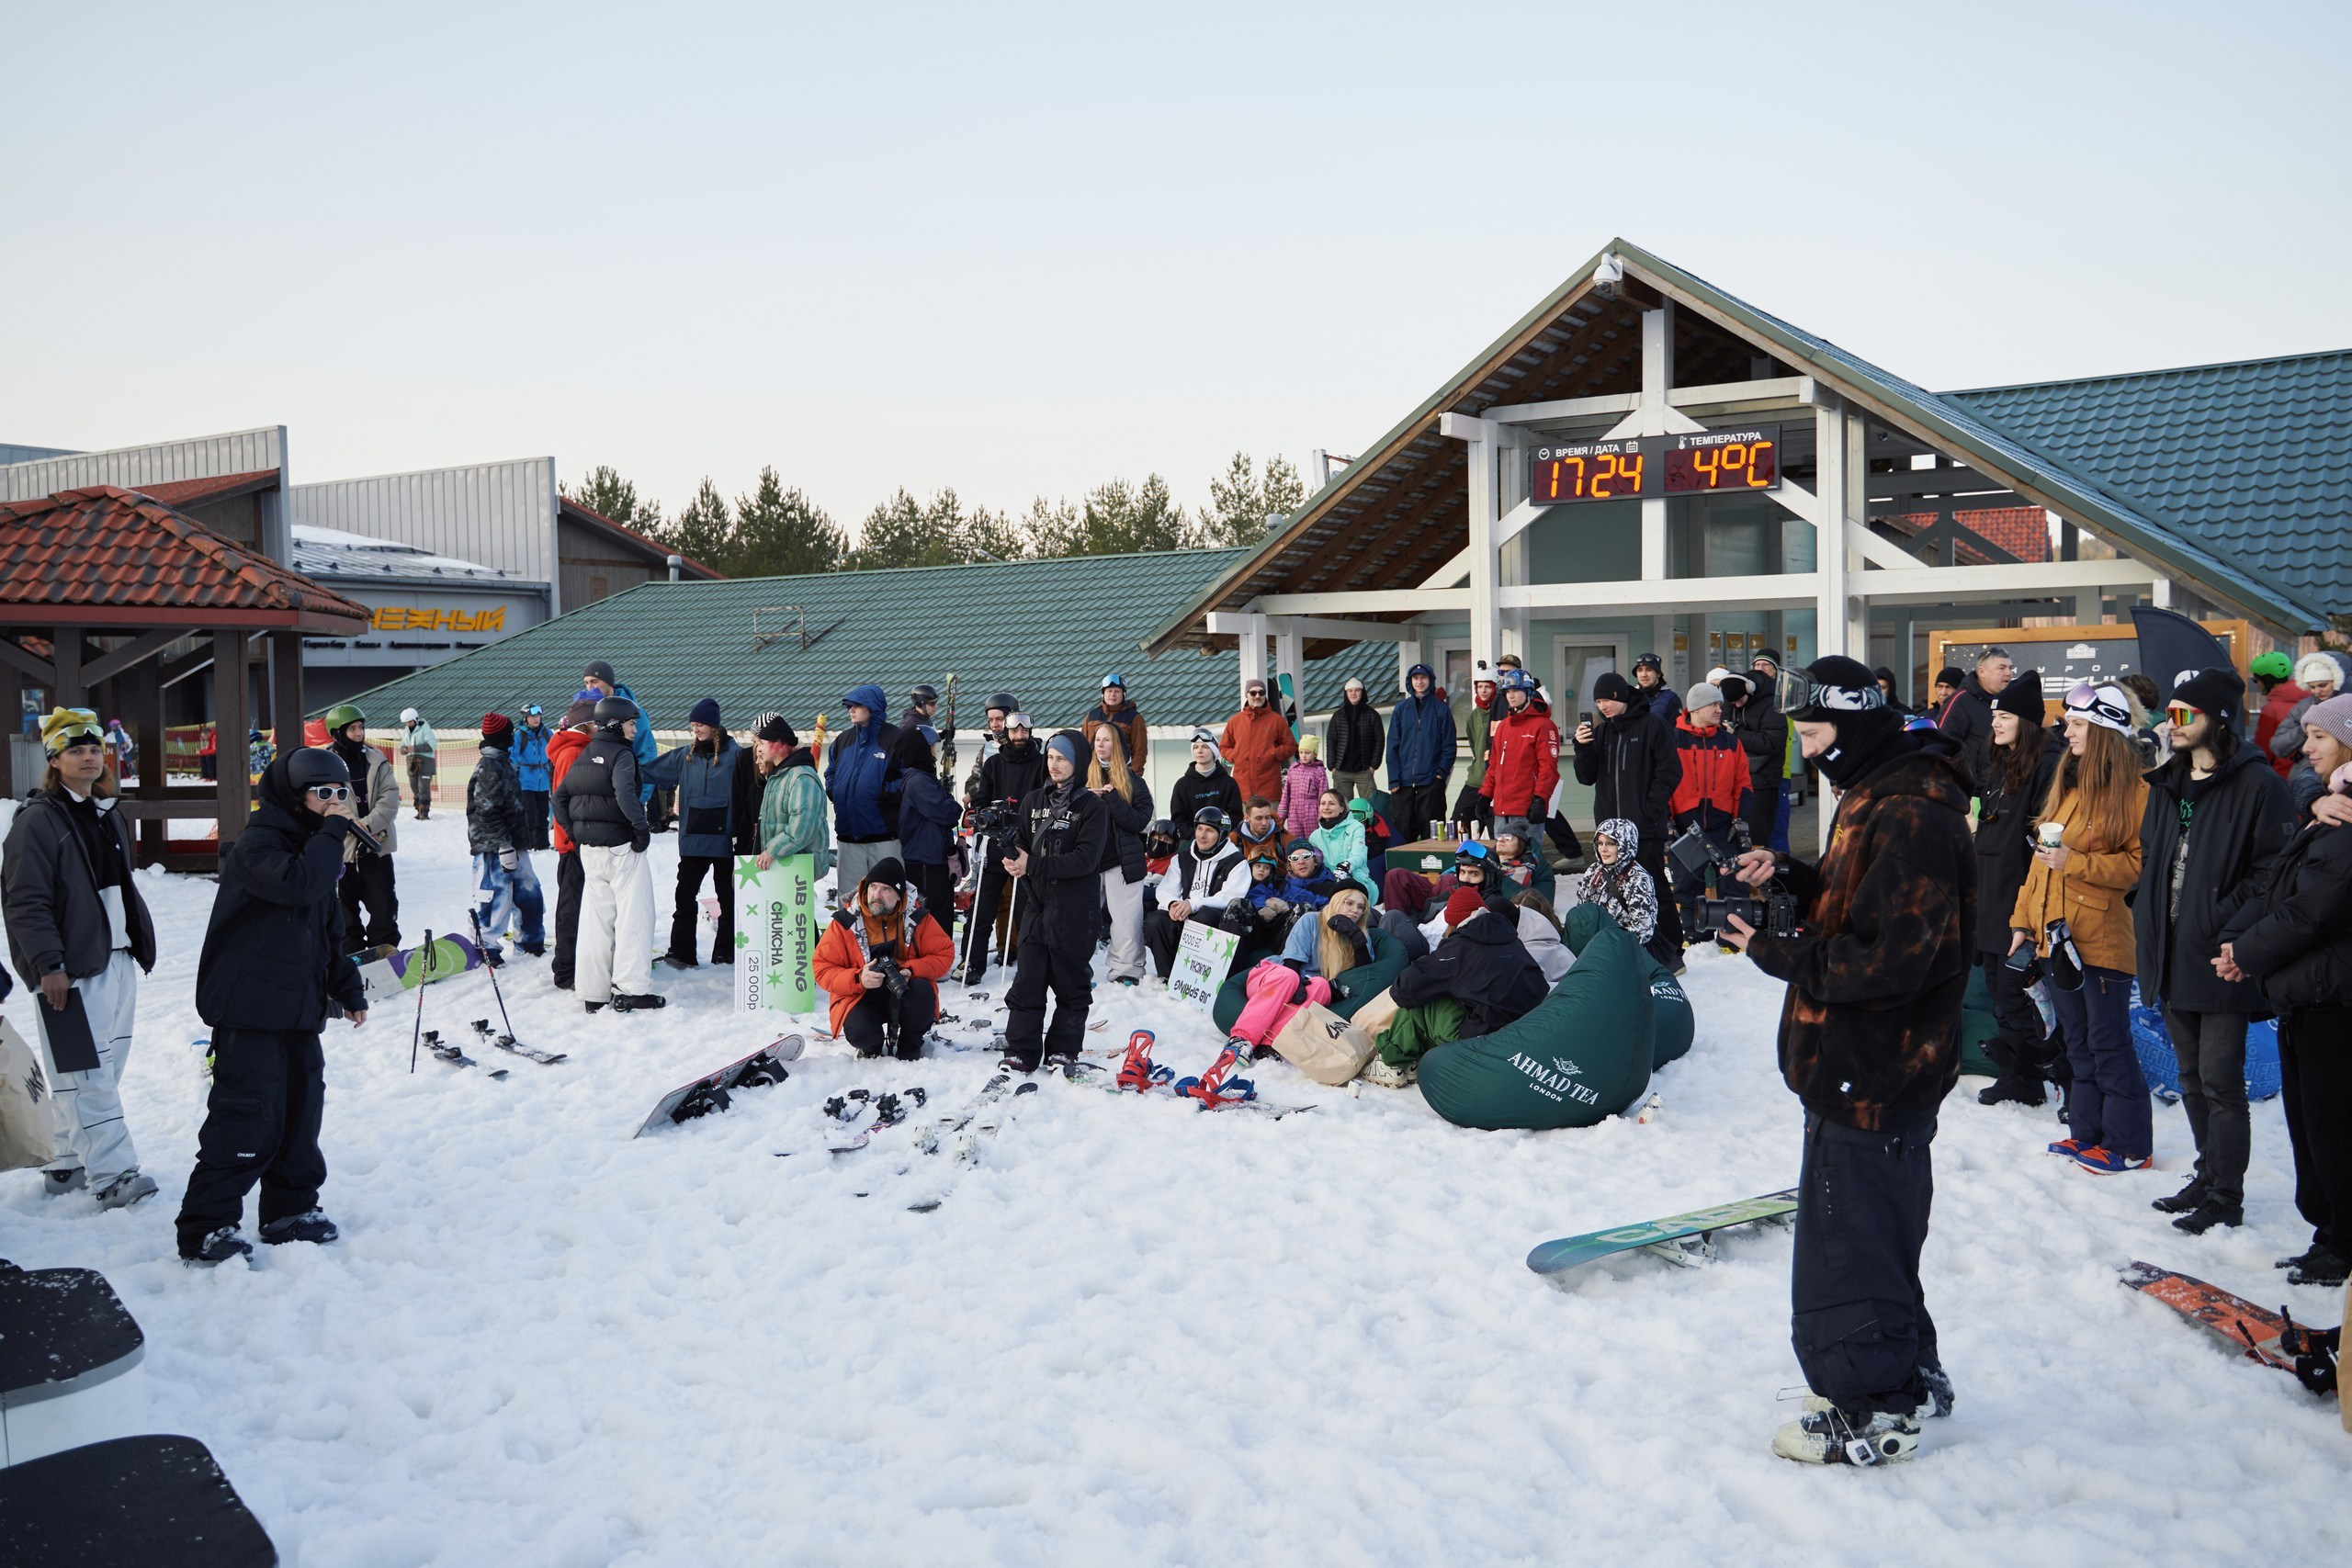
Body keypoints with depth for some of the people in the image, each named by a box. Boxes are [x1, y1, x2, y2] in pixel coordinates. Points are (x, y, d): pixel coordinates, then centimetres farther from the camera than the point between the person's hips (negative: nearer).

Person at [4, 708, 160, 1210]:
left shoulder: (109, 815, 17)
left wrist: (140, 942, 21)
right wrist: (47, 964, -19)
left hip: (119, 960, 8)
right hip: (72, 969, -8)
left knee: (103, 1070, 11)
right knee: (87, 1075, -9)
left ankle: (66, 1166, 21)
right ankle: (112, 1175, -11)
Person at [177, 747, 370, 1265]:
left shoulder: (312, 845, 16)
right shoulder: (257, 844, -12)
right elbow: (298, 883, -33)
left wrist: (349, 991, 22)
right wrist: (333, 830, -23)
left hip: (299, 1008, 9)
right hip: (249, 1010, -9)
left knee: (301, 1106, 13)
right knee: (247, 1116, -8)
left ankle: (291, 1209, 25)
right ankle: (204, 1227, 0)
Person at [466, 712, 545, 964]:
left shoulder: (502, 762, 15)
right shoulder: (489, 767, -17)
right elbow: (486, 811, -21)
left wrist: (522, 836, 25)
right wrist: (504, 846, -22)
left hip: (512, 844, 10)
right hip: (495, 847, -10)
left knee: (528, 889, 16)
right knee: (496, 896, -4)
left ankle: (531, 940, 28)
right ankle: (486, 948, 7)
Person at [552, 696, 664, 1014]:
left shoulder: (584, 755, 13)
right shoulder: (621, 754, -11)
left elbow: (560, 795, 15)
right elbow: (625, 793, -27)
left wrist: (574, 831, 15)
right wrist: (642, 828, -19)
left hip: (589, 849, 8)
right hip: (621, 846, -8)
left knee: (595, 919, 10)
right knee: (633, 916, -2)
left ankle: (594, 993, 13)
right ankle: (630, 989, -6)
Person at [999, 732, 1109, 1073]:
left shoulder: (1091, 806, -4)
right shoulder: (1033, 801, 12)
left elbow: (1085, 858, -14)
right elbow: (1021, 846, 12)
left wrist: (1033, 865, -18)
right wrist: (1013, 860, -13)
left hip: (1074, 910, -4)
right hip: (1036, 905, 4)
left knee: (1071, 983, 6)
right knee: (1026, 981, 2)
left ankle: (1063, 1051, 16)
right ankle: (1021, 1052, 7)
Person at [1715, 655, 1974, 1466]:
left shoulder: (1910, 814, -24)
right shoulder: (1877, 794, 11)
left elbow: (1890, 958, -29)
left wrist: (1778, 954, -21)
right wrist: (1793, 877, 4)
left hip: (1876, 1071, -11)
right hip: (1864, 1062, 11)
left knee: (1853, 1236, 1)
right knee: (1867, 1228, 22)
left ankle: (1876, 1408, 15)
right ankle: (1906, 1377, 38)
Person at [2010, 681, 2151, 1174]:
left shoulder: (2134, 791, -12)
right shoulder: (2067, 782, 13)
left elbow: (2140, 865, -17)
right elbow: (2041, 856, 15)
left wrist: (2075, 861, -22)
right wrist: (2024, 918, 15)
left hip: (2102, 938, -8)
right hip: (2058, 934, 8)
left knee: (2108, 1044, -1)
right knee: (2078, 1041, 15)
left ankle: (2129, 1145, 10)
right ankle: (2088, 1132, 25)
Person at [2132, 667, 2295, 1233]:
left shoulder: (2257, 783, -9)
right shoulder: (2167, 783, 14)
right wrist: (2144, 923, 10)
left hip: (2220, 958, -8)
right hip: (2171, 953, 8)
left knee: (2220, 1082, -2)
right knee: (2192, 1079, 17)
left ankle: (2225, 1198, 8)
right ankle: (2209, 1177, 30)